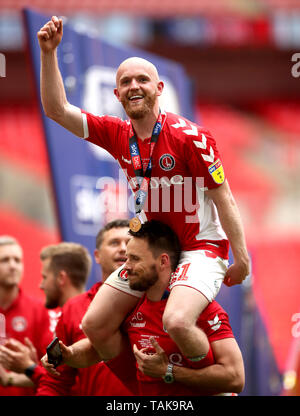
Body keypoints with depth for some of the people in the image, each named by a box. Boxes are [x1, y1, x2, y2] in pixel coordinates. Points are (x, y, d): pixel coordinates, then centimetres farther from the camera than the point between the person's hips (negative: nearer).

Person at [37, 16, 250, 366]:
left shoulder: (189, 137, -17)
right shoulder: (118, 135, 0)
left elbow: (223, 199, -13)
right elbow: (57, 110, 0)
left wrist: (241, 259, -11)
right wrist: (48, 53, -11)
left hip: (200, 248, -7)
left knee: (176, 322, -32)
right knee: (95, 325, 0)